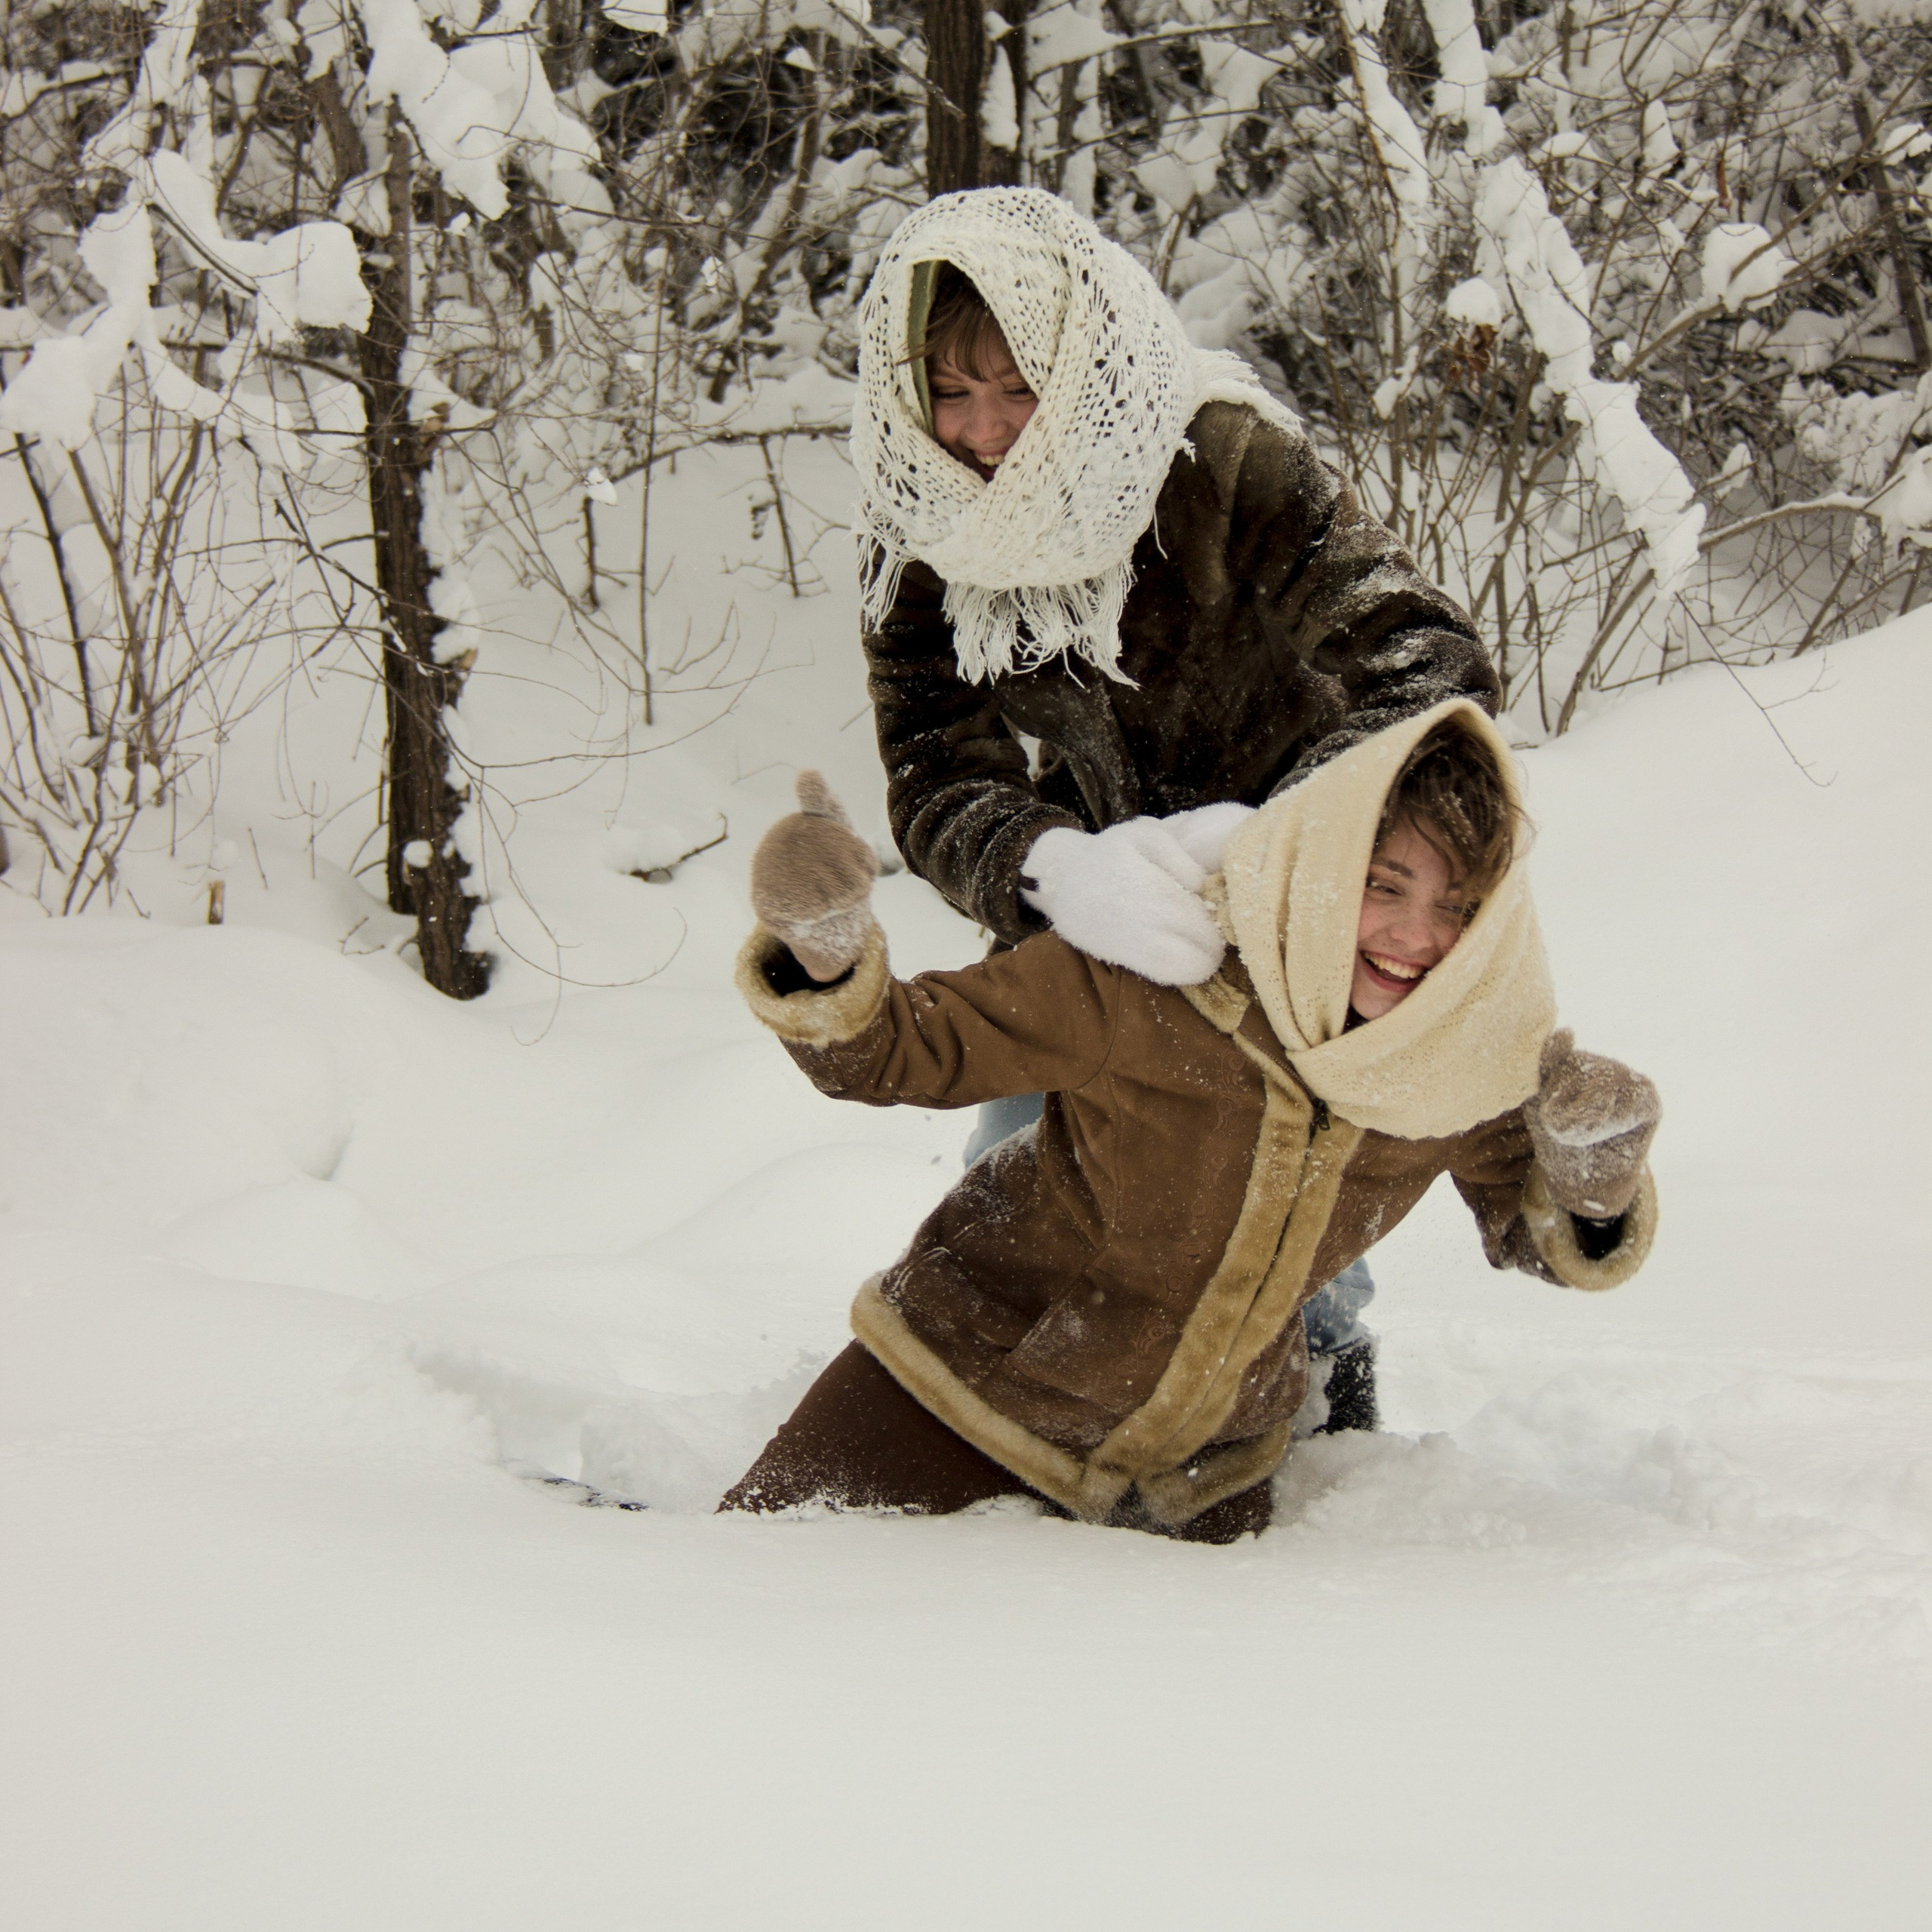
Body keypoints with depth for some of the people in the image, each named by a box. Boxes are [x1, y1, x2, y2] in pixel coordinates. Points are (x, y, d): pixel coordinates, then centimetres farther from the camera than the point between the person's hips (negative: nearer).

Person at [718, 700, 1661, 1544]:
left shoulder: (1472, 1053, -15)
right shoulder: (1157, 982, -27)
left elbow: (1531, 1231, -1)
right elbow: (895, 1052, -21)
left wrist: (1591, 1181, -24)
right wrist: (822, 958, -43)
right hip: (972, 1380, -4)